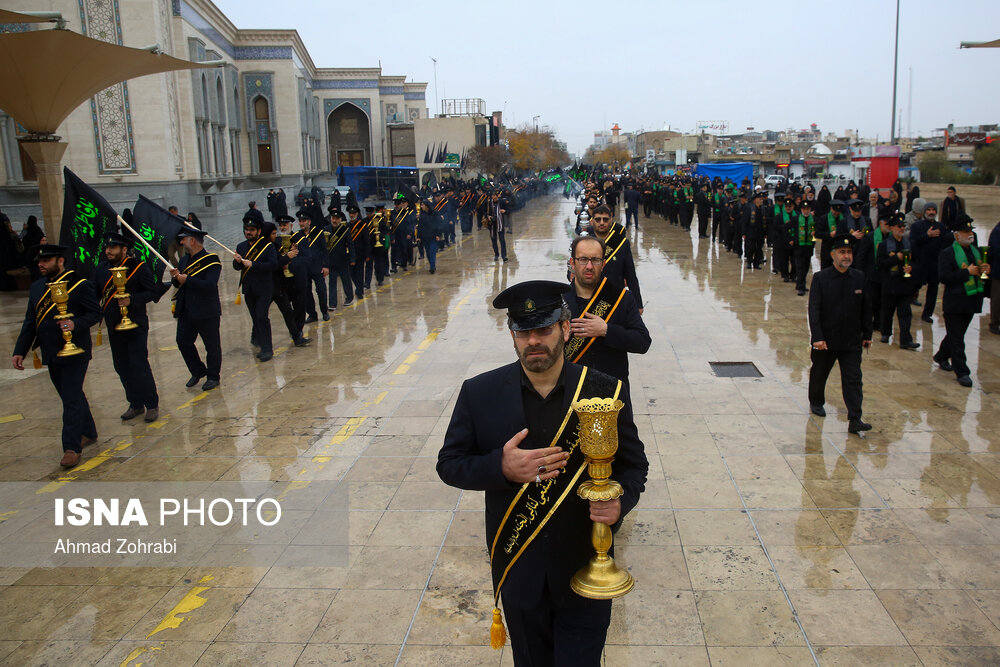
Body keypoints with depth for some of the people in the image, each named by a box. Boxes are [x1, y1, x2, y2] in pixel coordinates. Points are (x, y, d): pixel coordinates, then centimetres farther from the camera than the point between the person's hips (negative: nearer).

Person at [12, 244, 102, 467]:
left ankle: (71, 447, -3)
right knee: (71, 396, 16)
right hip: (51, 354, 7)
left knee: (72, 398, -6)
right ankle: (89, 433, 31)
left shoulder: (80, 284, -8)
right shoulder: (37, 287, 12)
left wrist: (75, 324, -28)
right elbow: (30, 321, 14)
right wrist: (20, 350, 8)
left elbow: (95, 313, -9)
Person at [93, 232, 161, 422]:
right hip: (113, 327, 6)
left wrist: (132, 300, -25)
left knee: (139, 366, -5)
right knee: (122, 368, 11)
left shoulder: (138, 267, -9)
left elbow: (154, 291, -12)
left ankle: (152, 405, 8)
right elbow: (95, 294, 12)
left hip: (136, 326, -6)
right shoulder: (101, 268, 7)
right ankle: (135, 404, 24)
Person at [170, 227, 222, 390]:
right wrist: (175, 278, -4)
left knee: (212, 346, 3)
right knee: (183, 342, 9)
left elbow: (209, 285, -24)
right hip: (186, 312, 8)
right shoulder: (184, 260, 13)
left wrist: (187, 280, -24)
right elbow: (179, 284, 18)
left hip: (206, 312, -8)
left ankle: (213, 376, 17)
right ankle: (198, 372, 25)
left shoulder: (211, 260, -13)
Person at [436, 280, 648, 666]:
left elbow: (634, 463, 1)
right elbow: (449, 464, -4)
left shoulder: (605, 391, -9)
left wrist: (620, 501, -22)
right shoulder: (479, 393, -8)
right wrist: (501, 468, -25)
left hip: (585, 571, -1)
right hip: (517, 571, 1)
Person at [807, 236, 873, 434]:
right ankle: (816, 403, 41)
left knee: (853, 379, -4)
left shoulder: (859, 277, 2)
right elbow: (814, 309, -14)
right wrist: (817, 337, -21)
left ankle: (855, 420, -4)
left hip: (852, 341, 2)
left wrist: (867, 334, 10)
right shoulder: (820, 278, -9)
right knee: (819, 374, 16)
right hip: (826, 340, -2)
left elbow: (866, 308, 10)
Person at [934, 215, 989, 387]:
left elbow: (979, 271, 23)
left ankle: (941, 356, 39)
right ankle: (962, 372, 1)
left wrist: (984, 271, 0)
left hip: (972, 301, 7)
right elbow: (944, 277, -20)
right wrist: (967, 272, -21)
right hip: (954, 303, -7)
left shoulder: (976, 251, 13)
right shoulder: (947, 254, -10)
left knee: (956, 335, 18)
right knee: (956, 339, -2)